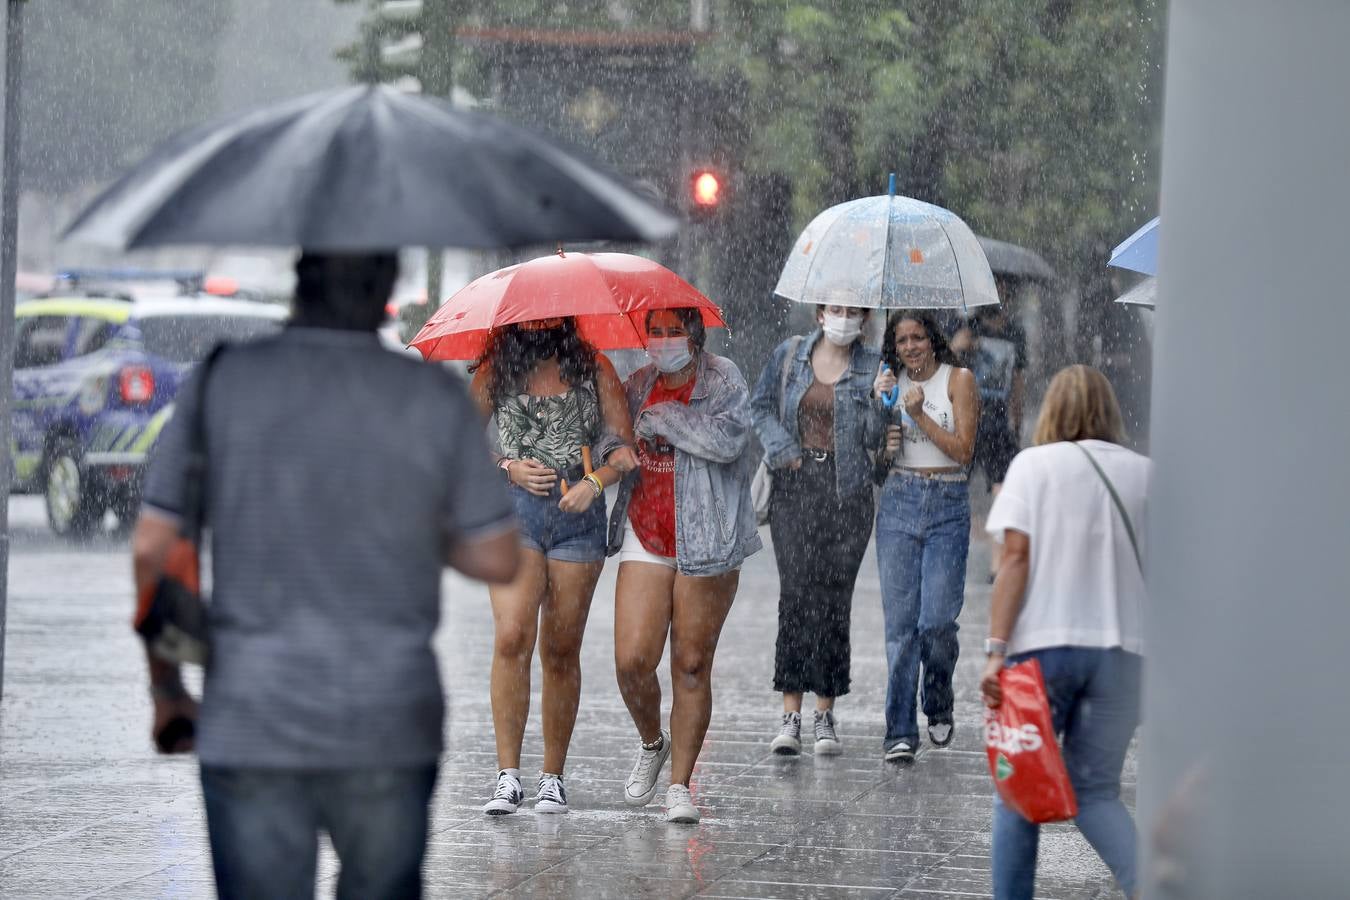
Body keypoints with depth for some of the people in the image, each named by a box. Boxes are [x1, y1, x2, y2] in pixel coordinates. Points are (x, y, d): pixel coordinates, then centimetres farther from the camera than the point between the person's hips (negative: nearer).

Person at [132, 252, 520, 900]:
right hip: (390, 726, 0)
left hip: (250, 728, 0)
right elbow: (496, 560, 1)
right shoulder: (437, 398, -2)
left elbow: (152, 549, 1)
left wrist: (165, 689, 12)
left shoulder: (222, 383, -1)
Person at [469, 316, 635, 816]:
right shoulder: (497, 368, 8)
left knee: (561, 652, 2)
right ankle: (508, 775, -15)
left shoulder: (592, 367, 7)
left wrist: (595, 481, -12)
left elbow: (626, 444, 7)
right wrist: (508, 467, -4)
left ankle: (553, 777, 10)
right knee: (512, 638, -16)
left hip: (577, 514, 1)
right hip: (513, 511, 0)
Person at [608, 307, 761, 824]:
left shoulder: (723, 382, -3)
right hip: (645, 538, 4)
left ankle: (680, 786, 10)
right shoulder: (638, 387, 12)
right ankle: (652, 744, 22)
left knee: (692, 665, 1)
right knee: (632, 660, -8)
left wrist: (663, 419, -14)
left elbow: (729, 440, -22)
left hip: (706, 543, -4)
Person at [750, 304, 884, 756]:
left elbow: (875, 439, 1)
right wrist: (781, 447, -3)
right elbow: (761, 405, 13)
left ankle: (825, 715, 6)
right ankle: (791, 714, -8)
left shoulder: (872, 368, 4)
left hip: (847, 487, 0)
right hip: (796, 482, 0)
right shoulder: (789, 355, 7)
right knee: (795, 591, -8)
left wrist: (881, 402, -17)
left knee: (834, 596, -1)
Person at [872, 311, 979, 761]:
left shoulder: (958, 380, 0)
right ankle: (900, 732, -1)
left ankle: (939, 707, 18)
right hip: (899, 500, 3)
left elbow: (962, 450, -6)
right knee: (900, 619, -3)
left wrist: (919, 415, -14)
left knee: (937, 619, -9)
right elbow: (877, 456, 11)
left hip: (948, 504, -3)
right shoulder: (891, 382, 10)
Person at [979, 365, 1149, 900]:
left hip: (1042, 643, -2)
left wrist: (996, 650, -12)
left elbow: (1016, 558, -8)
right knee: (1095, 791, 9)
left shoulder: (1034, 464, 1)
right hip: (1121, 648, 2)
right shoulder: (1144, 474, 8)